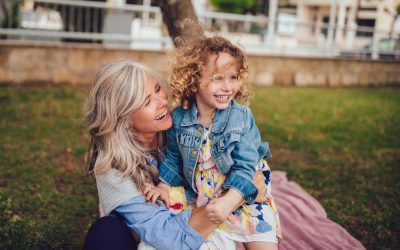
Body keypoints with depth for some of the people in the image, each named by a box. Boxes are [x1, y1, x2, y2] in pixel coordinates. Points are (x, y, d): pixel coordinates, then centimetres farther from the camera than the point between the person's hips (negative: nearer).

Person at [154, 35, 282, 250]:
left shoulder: (242, 117, -17)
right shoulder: (179, 118, -10)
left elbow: (245, 166, -19)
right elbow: (173, 157, 8)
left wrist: (228, 202, -29)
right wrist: (163, 187, 5)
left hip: (242, 195, -1)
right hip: (201, 198, 2)